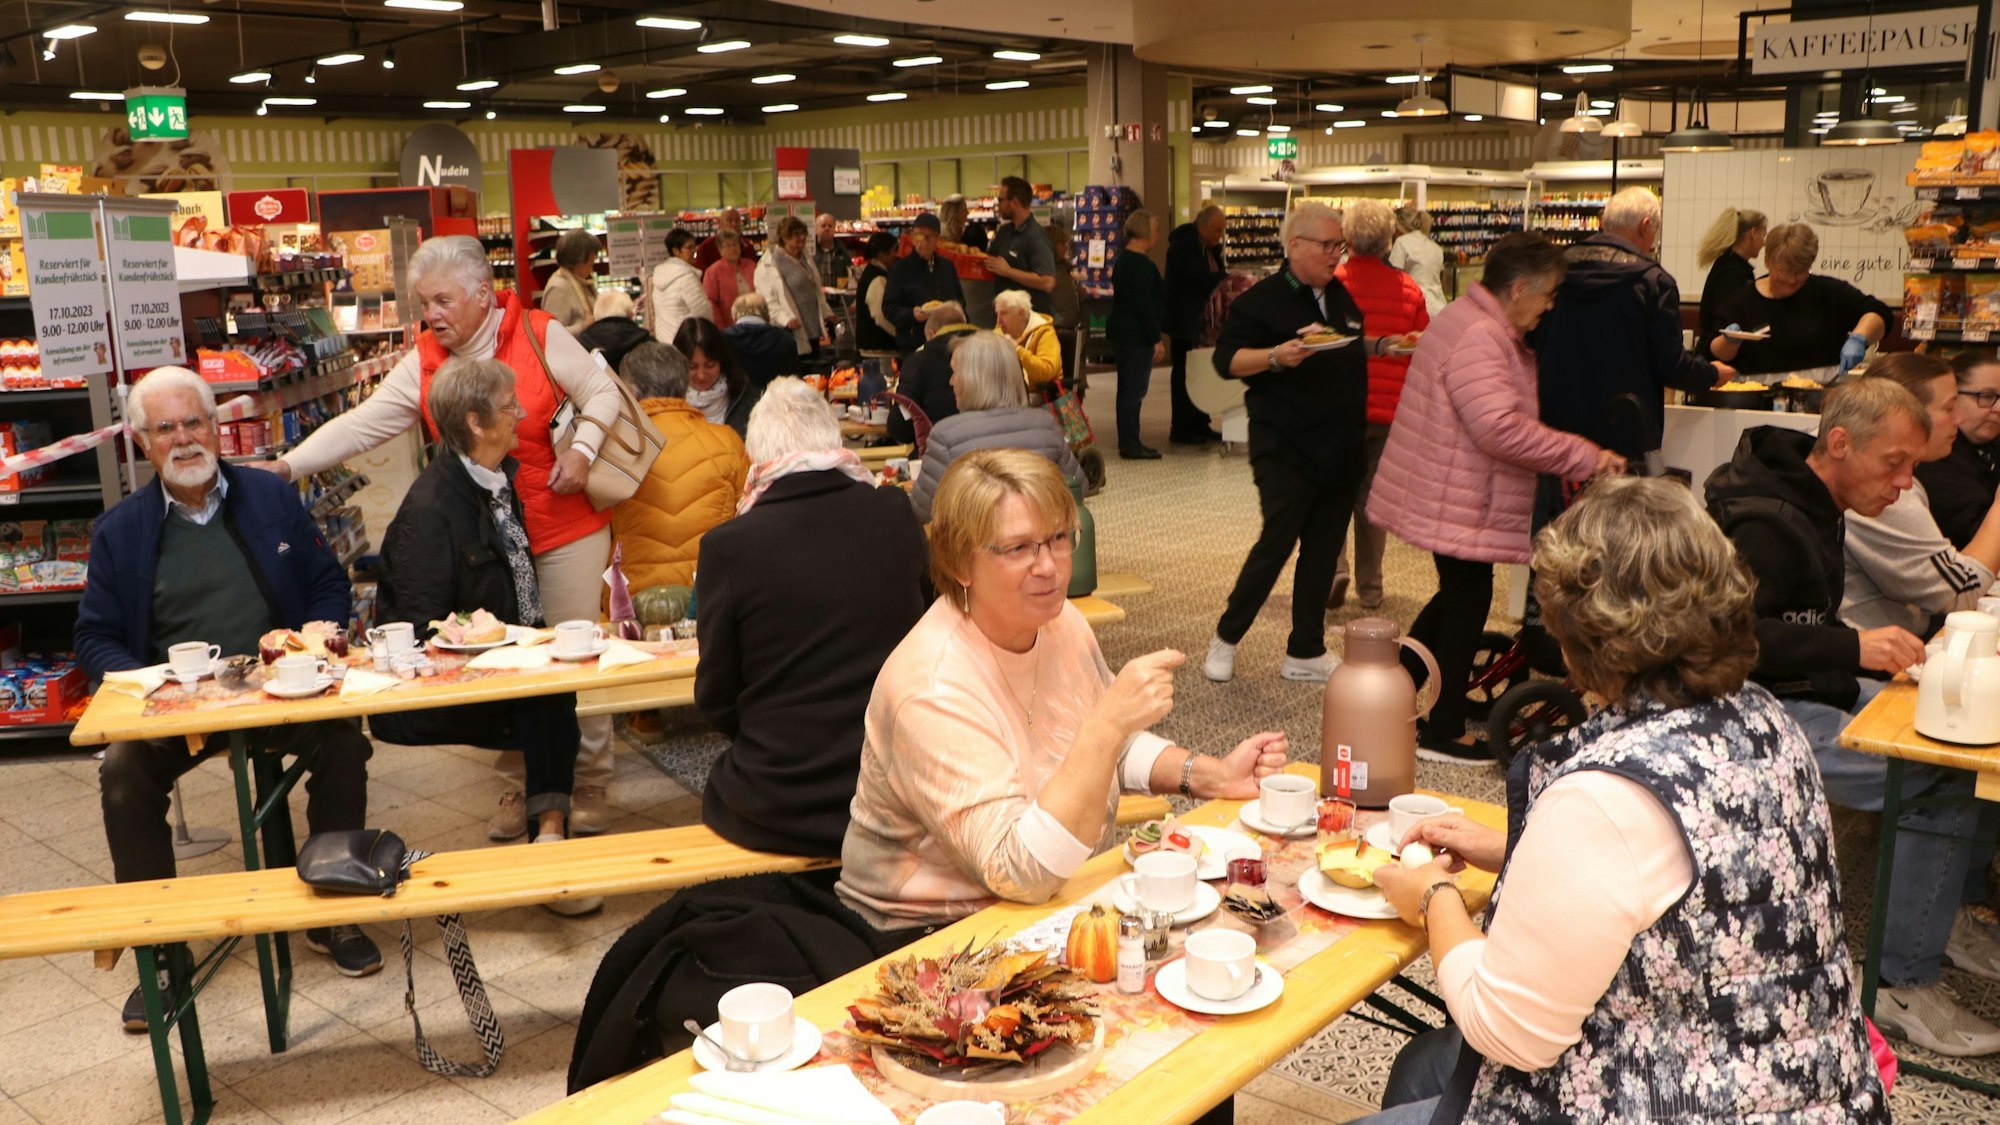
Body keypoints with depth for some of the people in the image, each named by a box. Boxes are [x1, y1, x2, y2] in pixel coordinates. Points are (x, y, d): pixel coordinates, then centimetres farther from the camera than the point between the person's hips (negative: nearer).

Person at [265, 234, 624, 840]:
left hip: (566, 529, -3)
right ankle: (517, 786, 24)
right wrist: (287, 466, -16)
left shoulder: (539, 334, -7)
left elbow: (600, 391, 0)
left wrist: (582, 449, -16)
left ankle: (591, 784, 20)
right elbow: (359, 426, -5)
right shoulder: (421, 364, 0)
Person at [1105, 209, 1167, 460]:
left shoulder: (1122, 260, 14)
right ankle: (1130, 444, -3)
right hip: (1137, 335, -10)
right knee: (1135, 389, -6)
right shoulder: (1142, 265, -17)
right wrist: (1157, 339, -17)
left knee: (1128, 388, 14)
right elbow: (1146, 305, -21)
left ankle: (1128, 441, 21)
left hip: (1121, 333, 10)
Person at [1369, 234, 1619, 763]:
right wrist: (1584, 456, -25)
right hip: (1459, 505, -11)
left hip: (1451, 498, 11)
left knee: (1457, 598, 21)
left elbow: (1503, 418, 25)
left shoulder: (1478, 325, 15)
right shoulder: (1478, 338, -23)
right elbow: (1500, 428, -32)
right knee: (1468, 603, 1)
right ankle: (1443, 731, 14)